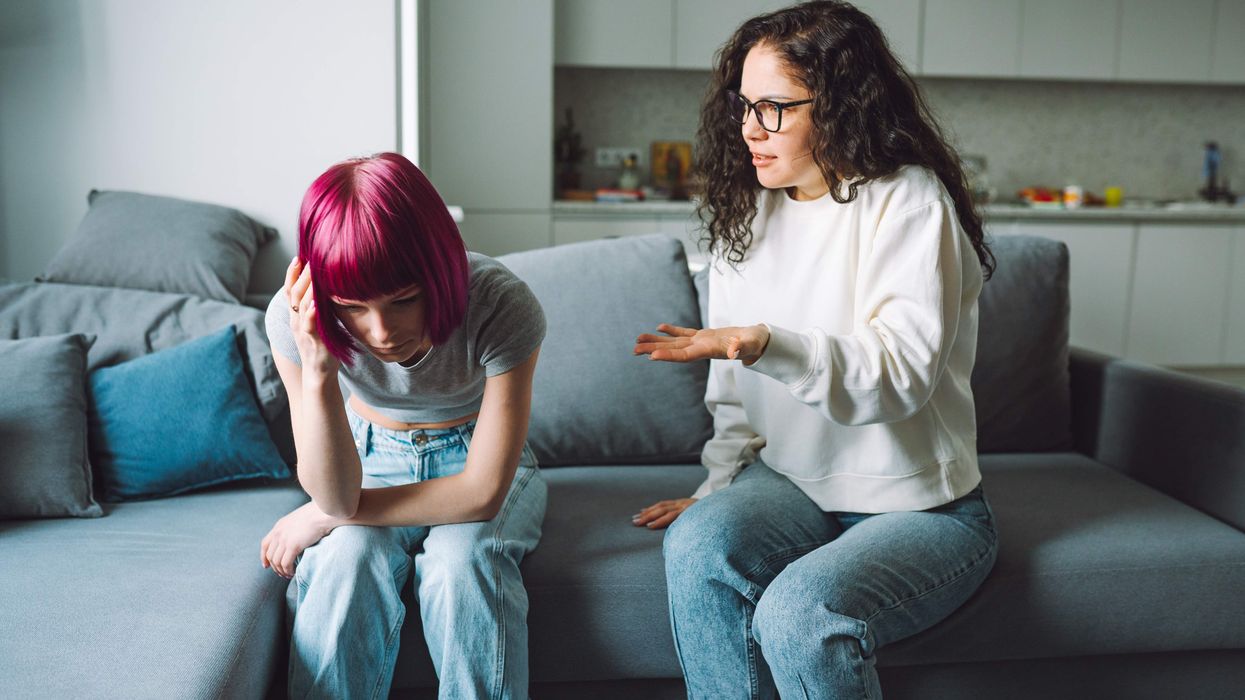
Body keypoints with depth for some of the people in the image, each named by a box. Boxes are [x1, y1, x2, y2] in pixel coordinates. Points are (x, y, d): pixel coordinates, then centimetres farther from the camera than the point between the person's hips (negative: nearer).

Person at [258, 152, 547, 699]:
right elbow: (336, 495, -25)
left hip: (472, 461, -1)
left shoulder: (502, 305, -31)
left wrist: (323, 518, -22)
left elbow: (482, 493, -26)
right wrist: (317, 368, -41)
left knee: (460, 563, -31)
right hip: (373, 457, 1)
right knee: (346, 558, -30)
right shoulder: (296, 317, -25)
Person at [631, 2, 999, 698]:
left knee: (799, 613, -30)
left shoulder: (908, 202, -12)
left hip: (918, 505, -4)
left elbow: (903, 371, -24)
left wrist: (764, 343, -37)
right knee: (699, 546, -26)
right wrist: (720, 485, 2)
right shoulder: (748, 210, 8)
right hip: (793, 483, 5)